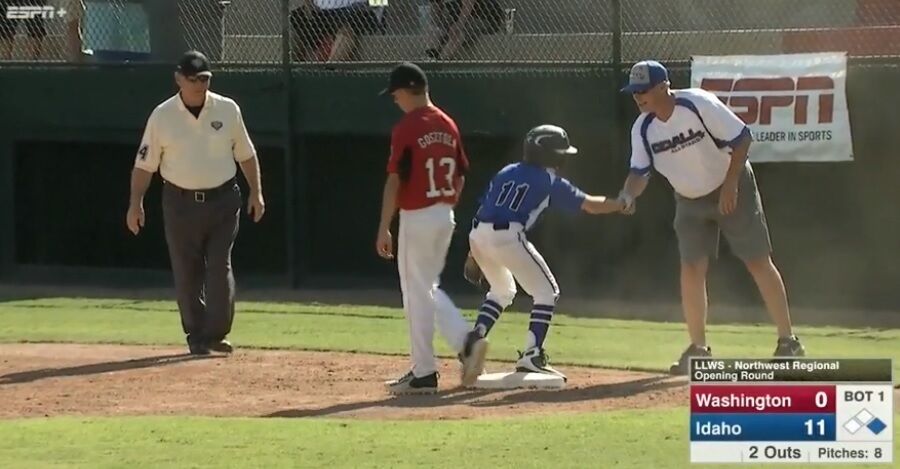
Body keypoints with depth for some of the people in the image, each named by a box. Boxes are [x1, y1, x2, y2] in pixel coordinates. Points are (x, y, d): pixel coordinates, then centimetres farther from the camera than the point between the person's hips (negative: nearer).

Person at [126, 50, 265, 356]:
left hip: (222, 201, 0)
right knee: (187, 273, 3)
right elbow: (145, 164, -1)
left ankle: (215, 334, -2)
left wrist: (256, 193, 4)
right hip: (180, 203, 0)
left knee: (220, 268, -7)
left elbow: (246, 154, 9)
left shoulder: (227, 110, 1)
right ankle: (196, 336, 13)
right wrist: (136, 203, -9)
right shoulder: (162, 116, -4)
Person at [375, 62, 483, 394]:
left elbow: (394, 181, -16)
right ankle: (465, 341, 5)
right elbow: (460, 177, 14)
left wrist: (383, 229, -14)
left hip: (417, 217, -7)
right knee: (428, 289, 21)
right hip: (445, 217, 7)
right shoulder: (448, 126, 8)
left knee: (417, 294, 1)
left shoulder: (407, 129, -14)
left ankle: (423, 374, 4)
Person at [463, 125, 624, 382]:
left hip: (477, 235, 6)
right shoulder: (550, 182, 10)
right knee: (547, 291, 6)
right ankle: (531, 355, -5)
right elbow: (591, 205, 13)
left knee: (503, 290, 30)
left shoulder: (506, 173, 23)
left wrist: (474, 255, 21)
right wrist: (620, 204, 30)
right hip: (508, 236, -6)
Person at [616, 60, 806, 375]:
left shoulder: (700, 105, -27)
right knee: (691, 270, -3)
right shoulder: (643, 128, -12)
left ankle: (788, 342, 5)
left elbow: (742, 138, -22)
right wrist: (629, 194, -33)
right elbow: (640, 171, -11)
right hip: (690, 201, 5)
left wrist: (730, 185, -26)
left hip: (732, 190, -5)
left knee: (759, 263, -1)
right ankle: (698, 349, 6)